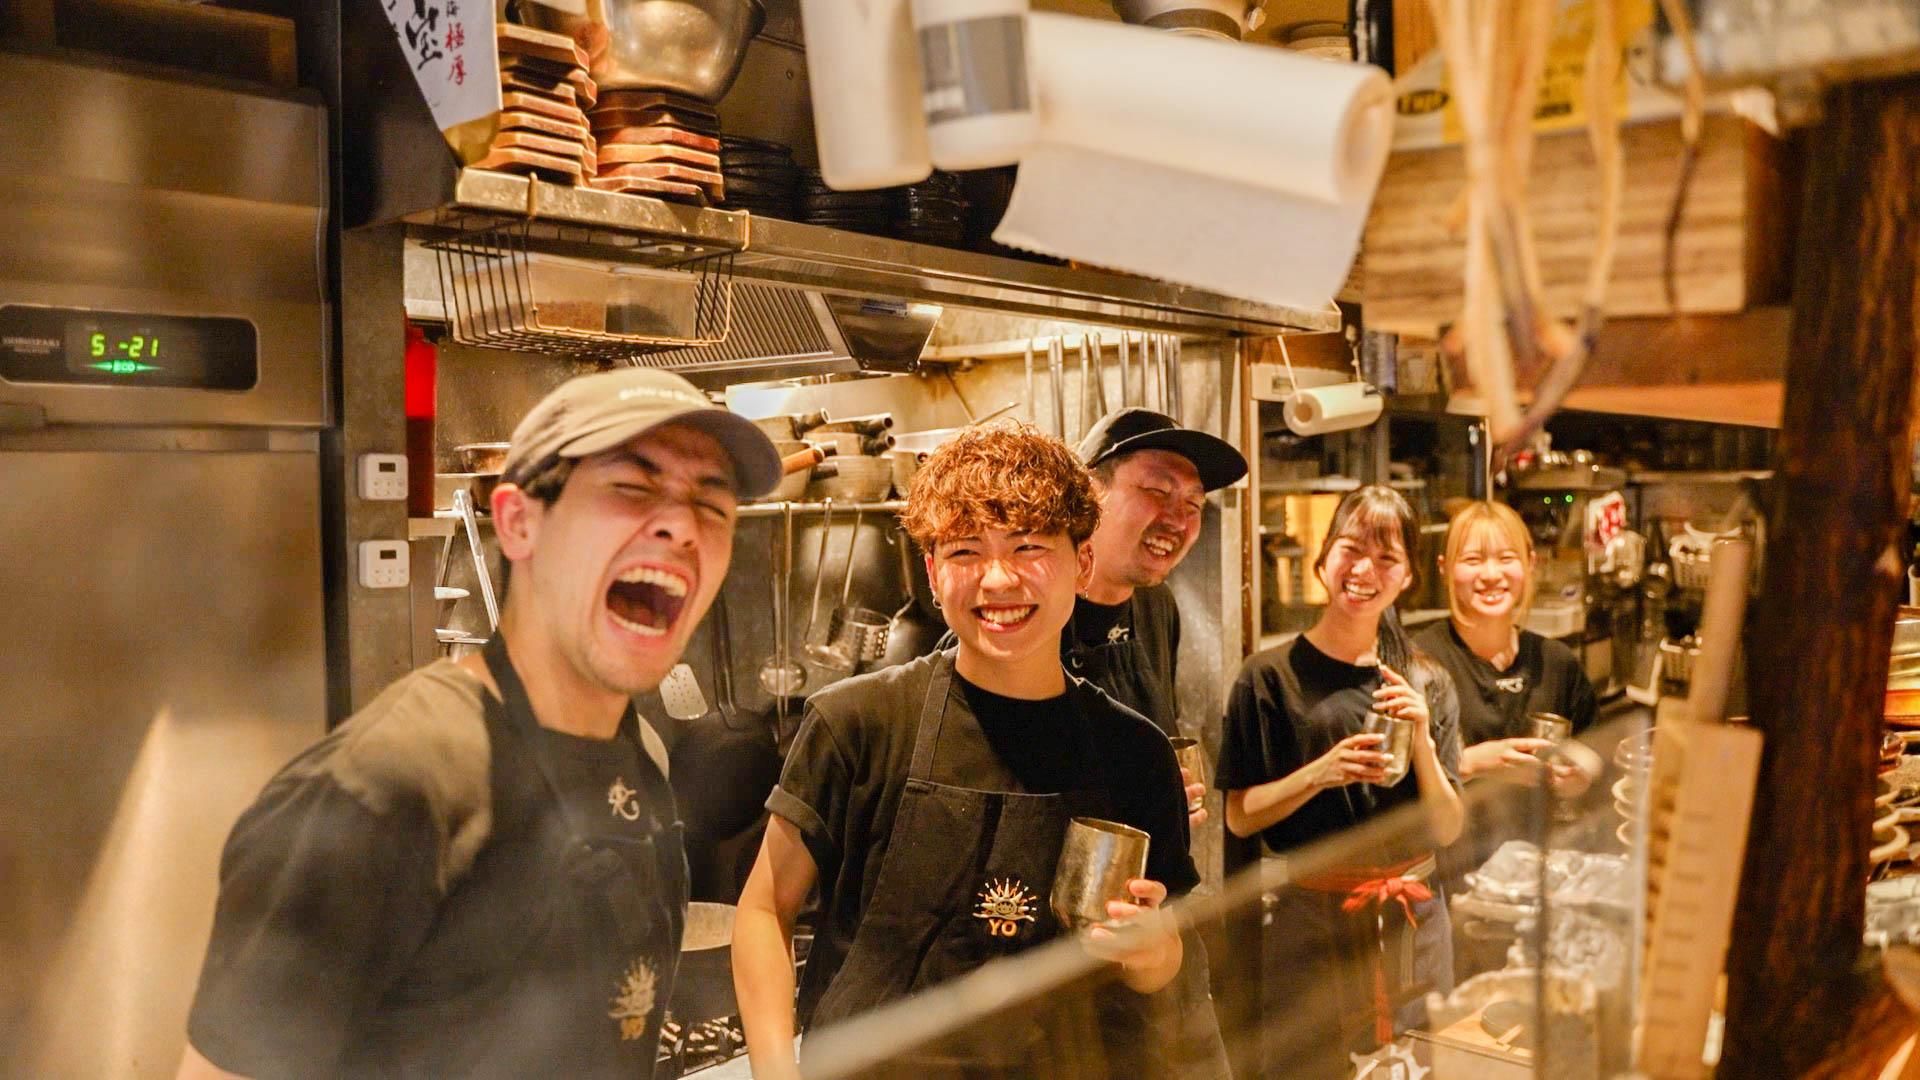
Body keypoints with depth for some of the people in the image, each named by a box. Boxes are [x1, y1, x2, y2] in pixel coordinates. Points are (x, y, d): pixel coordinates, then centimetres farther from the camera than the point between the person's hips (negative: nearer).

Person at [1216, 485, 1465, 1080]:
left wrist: (1421, 741, -13)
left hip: (1412, 917, 3)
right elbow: (1240, 816, -6)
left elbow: (1447, 829, 2)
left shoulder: (1427, 685, 3)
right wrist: (1321, 772, -21)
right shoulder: (1271, 675, -6)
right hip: (1312, 916, -3)